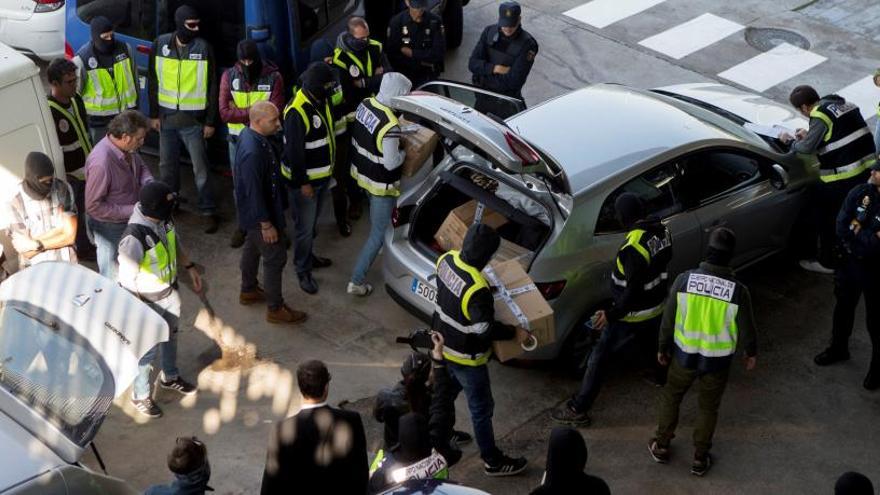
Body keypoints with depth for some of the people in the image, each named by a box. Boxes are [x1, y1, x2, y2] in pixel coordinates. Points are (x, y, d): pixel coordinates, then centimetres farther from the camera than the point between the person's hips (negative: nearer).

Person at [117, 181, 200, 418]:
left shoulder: (164, 220, -13)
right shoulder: (134, 238, -37)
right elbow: (127, 280, -28)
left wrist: (190, 268, 15)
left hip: (170, 292, 8)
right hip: (148, 302, -8)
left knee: (170, 336, 29)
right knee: (148, 349, 12)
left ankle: (170, 377, 55)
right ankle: (140, 396, 36)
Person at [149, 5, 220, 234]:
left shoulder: (203, 47, -11)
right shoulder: (160, 44, -4)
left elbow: (212, 86, -5)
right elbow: (154, 82, 5)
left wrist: (210, 121, -6)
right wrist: (154, 114, 4)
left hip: (193, 120, -3)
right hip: (166, 117, 3)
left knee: (200, 168, 1)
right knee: (167, 164, 17)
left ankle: (209, 212, 10)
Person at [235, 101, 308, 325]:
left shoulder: (248, 134, -5)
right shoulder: (253, 152, -36)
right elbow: (254, 193, -30)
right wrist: (266, 225, -21)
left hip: (252, 212, 10)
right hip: (259, 213, -10)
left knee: (253, 247, 26)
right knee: (275, 257, 3)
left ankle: (248, 291, 47)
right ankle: (275, 309, 17)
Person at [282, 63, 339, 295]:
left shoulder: (322, 101, 0)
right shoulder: (297, 112, -29)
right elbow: (294, 152, -25)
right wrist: (303, 183, -21)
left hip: (323, 176, 9)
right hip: (304, 179, -9)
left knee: (313, 223, 25)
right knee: (304, 227, 4)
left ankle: (308, 256, 44)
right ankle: (303, 270, 18)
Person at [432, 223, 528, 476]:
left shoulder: (447, 260, -12)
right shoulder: (477, 289, -36)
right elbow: (485, 330, -30)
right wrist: (515, 332, -16)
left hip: (443, 342, 8)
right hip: (465, 356, -8)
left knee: (447, 391, 31)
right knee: (481, 409, 11)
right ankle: (492, 461, 26)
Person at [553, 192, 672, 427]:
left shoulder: (633, 247, -32)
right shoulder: (662, 232, -6)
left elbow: (634, 291, -30)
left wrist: (611, 315, -25)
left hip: (632, 313, -8)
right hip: (656, 307, 8)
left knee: (600, 356, 1)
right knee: (651, 343, 34)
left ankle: (578, 409, 3)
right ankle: (662, 376, 60)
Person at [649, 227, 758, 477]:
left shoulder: (684, 280, -17)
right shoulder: (738, 291, -20)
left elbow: (668, 320, -7)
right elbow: (746, 328, -7)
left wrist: (663, 348, 9)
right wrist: (751, 352, 13)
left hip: (684, 355, 1)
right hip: (717, 361, -1)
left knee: (671, 396, 26)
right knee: (708, 408, 20)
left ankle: (661, 446, 38)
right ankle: (700, 459, 31)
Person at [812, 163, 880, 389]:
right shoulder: (860, 193, -9)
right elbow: (842, 228, -7)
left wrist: (856, 234, -19)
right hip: (850, 261, 5)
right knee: (843, 307, 23)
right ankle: (838, 348, 45)